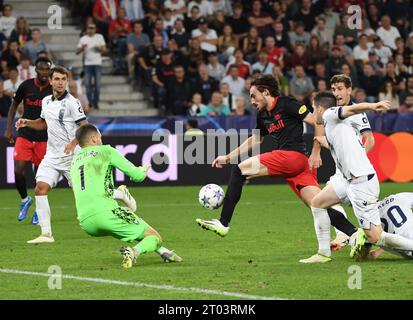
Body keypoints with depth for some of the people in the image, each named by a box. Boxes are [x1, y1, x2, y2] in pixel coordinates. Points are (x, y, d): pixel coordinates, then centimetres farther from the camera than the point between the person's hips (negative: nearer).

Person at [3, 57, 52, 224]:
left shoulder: (54, 90, -3)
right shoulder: (26, 86, -2)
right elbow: (14, 105, 11)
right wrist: (8, 129, 6)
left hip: (44, 138, 0)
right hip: (24, 135, 0)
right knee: (18, 171, -10)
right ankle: (25, 199, 17)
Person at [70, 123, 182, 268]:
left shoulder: (74, 161, 24)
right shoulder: (105, 151, 7)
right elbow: (138, 176, 6)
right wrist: (144, 170, 29)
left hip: (85, 223, 7)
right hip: (105, 212, -7)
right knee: (154, 237, 1)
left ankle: (163, 252, 32)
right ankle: (134, 252, -30)